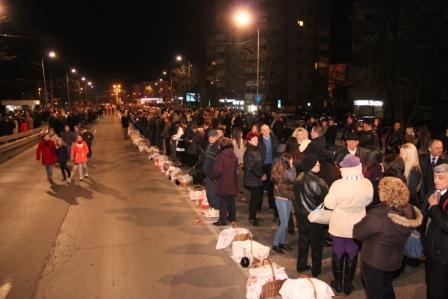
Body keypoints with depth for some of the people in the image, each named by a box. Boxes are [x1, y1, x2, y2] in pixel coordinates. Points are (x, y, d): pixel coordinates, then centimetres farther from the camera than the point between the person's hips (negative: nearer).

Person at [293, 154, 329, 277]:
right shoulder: (317, 182, -26)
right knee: (316, 244, 12)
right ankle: (316, 270, 26)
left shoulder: (298, 179, -5)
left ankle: (301, 265, 33)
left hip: (301, 215, 6)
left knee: (303, 240, 20)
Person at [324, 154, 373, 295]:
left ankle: (338, 283, 33)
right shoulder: (367, 184, -16)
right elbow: (367, 201, 2)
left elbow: (329, 204, -14)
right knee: (352, 255, 19)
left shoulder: (338, 184, -25)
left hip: (339, 226, -2)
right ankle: (348, 285, 33)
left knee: (338, 254, 18)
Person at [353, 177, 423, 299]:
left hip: (374, 260, -6)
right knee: (386, 287, 30)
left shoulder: (378, 215, -35)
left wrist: (364, 222, -6)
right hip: (395, 259, 6)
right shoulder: (410, 211, -14)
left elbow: (358, 233, -23)